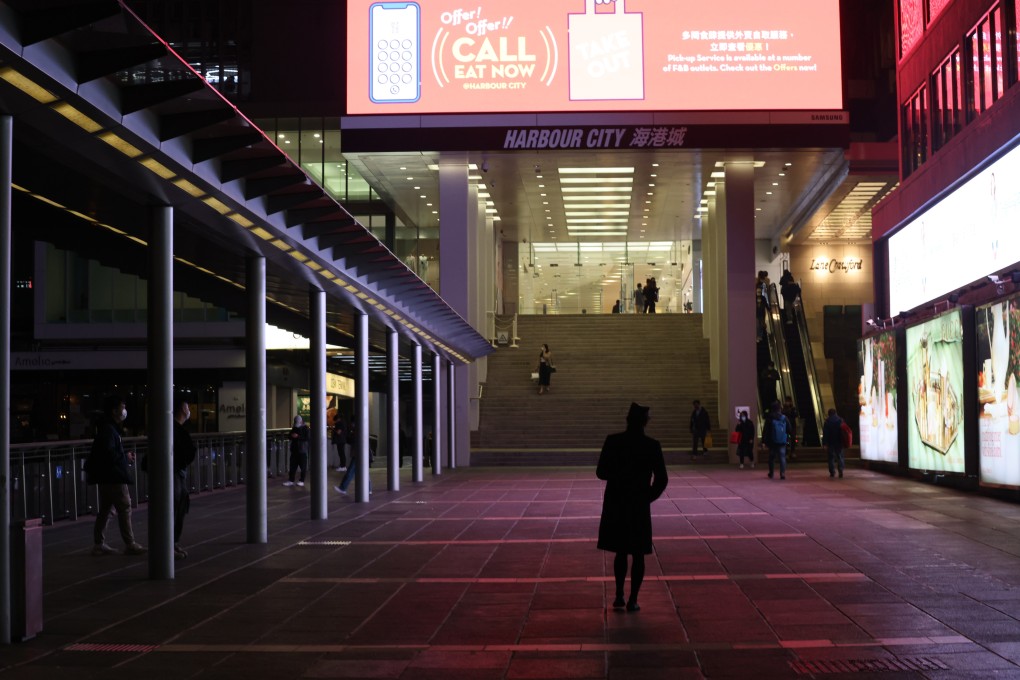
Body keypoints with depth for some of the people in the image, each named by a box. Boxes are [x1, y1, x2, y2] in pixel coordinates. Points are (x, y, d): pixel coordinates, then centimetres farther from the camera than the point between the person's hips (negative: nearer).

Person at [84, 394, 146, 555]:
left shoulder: (110, 428, 16)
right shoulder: (108, 429, -15)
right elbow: (109, 454, -24)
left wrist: (125, 456, 8)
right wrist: (126, 458, -13)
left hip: (106, 477, 10)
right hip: (113, 477, -10)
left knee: (105, 509, 12)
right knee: (124, 507, -6)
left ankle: (98, 544, 16)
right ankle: (130, 544, -2)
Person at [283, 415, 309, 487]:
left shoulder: (305, 428, -5)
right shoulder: (294, 428, 14)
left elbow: (308, 438, -16)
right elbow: (290, 437, 20)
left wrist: (298, 436, -21)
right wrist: (292, 436, -4)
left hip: (302, 450, -6)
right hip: (294, 450, 6)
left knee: (303, 466, 0)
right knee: (293, 466, 4)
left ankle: (302, 481, 8)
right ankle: (291, 480, 7)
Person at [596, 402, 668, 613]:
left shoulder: (612, 441, -7)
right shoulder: (652, 446, -8)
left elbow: (601, 473, -4)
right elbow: (661, 479, -8)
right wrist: (648, 498, 7)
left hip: (615, 505, 1)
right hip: (639, 506, -1)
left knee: (621, 551, 16)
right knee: (637, 554, 7)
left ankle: (619, 596, 16)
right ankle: (632, 600, 6)